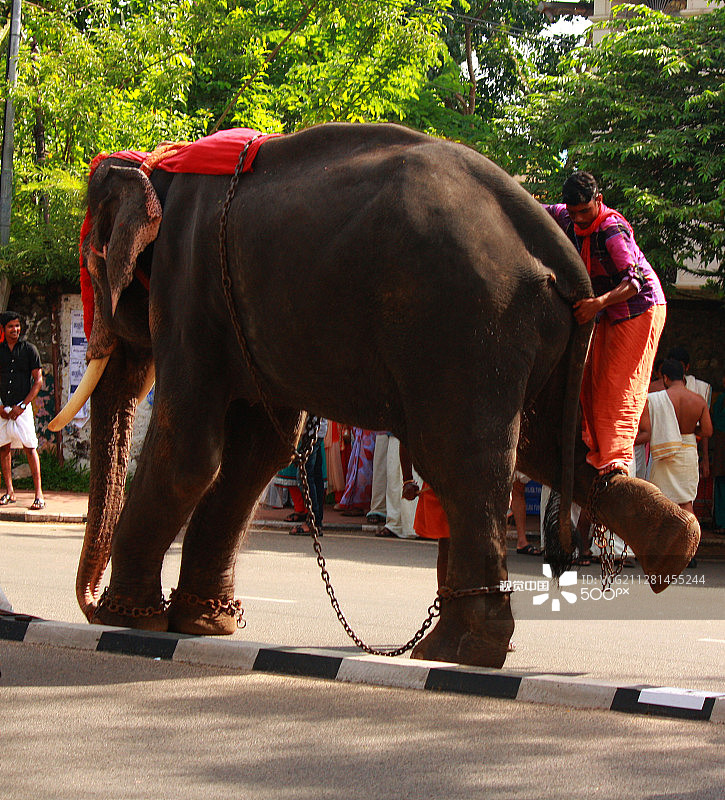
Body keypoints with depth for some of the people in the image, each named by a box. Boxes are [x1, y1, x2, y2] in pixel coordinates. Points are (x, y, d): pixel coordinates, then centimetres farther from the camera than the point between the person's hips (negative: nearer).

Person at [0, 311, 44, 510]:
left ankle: (39, 493, -11)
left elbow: (38, 380, -1)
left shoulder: (29, 349, 1)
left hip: (22, 407, -3)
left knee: (29, 447, -9)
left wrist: (22, 406, -10)